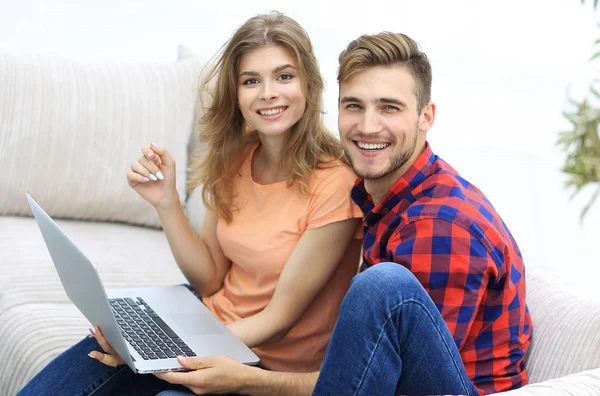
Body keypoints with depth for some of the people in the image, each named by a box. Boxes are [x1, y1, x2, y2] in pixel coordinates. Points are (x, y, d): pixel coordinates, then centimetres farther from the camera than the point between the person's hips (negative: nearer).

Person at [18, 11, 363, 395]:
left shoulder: (334, 183, -22)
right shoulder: (234, 161, -1)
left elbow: (280, 317, -18)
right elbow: (210, 280, 2)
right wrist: (166, 202, -12)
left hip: (272, 364, -5)